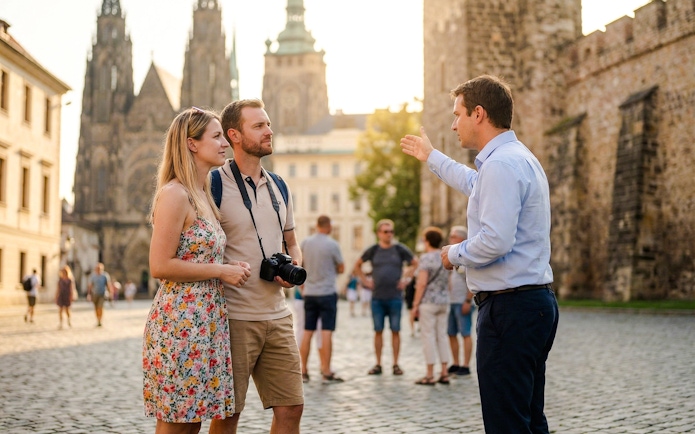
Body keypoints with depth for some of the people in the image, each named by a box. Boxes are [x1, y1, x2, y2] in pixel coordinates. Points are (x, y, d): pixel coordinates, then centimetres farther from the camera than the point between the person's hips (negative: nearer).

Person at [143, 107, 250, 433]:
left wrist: (230, 269, 6)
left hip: (207, 321, 9)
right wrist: (220, 271, -12)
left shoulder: (205, 195, 15)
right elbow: (160, 266, -18)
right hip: (180, 321, -9)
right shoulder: (174, 194, -12)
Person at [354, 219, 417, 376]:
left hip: (395, 297, -1)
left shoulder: (400, 249, 2)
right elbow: (357, 265, 17)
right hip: (377, 297, 1)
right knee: (378, 331, 4)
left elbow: (415, 264, 12)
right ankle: (378, 365, 10)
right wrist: (365, 280, 8)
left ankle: (396, 364, 7)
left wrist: (405, 278, 3)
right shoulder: (373, 250, 4)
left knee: (395, 331, 1)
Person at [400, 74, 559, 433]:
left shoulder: (501, 164, -16)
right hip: (536, 302, 11)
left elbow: (495, 241, -26)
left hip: (509, 308, -11)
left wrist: (455, 254, -7)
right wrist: (432, 158, 52)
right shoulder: (517, 157, 18)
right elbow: (476, 185, 40)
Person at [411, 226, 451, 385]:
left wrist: (415, 305, -12)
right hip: (444, 302, 7)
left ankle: (430, 375, -2)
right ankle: (444, 374, 11)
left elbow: (422, 283, -16)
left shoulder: (426, 258, -11)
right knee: (442, 335, 9)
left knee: (428, 336, -3)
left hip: (428, 302, -7)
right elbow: (447, 283, 14)